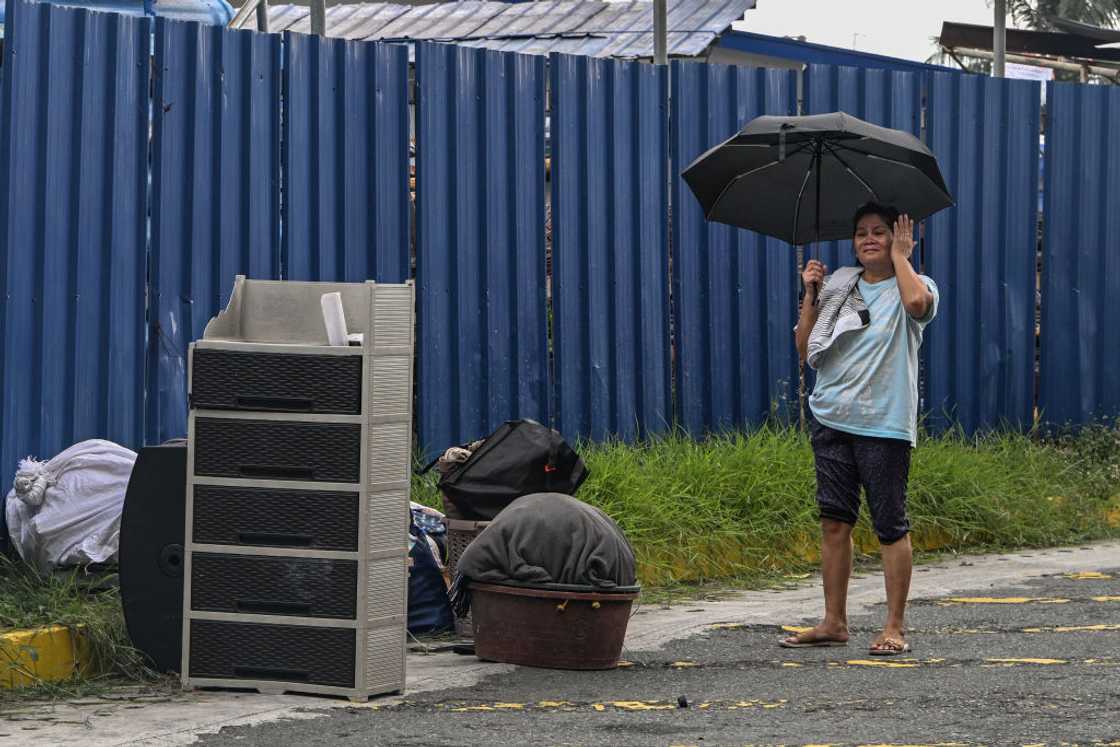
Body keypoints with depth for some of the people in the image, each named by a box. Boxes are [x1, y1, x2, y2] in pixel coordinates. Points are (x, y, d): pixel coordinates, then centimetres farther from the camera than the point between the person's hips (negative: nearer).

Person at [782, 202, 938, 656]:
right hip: (831, 420, 5)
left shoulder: (912, 286, 1)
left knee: (890, 526, -3)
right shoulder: (839, 288, 14)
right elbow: (806, 351, 13)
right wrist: (810, 296, 4)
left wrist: (900, 255, -10)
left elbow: (918, 302, -27)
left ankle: (895, 627, 4)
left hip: (884, 425, -5)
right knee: (834, 520, 5)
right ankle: (834, 623, 12)